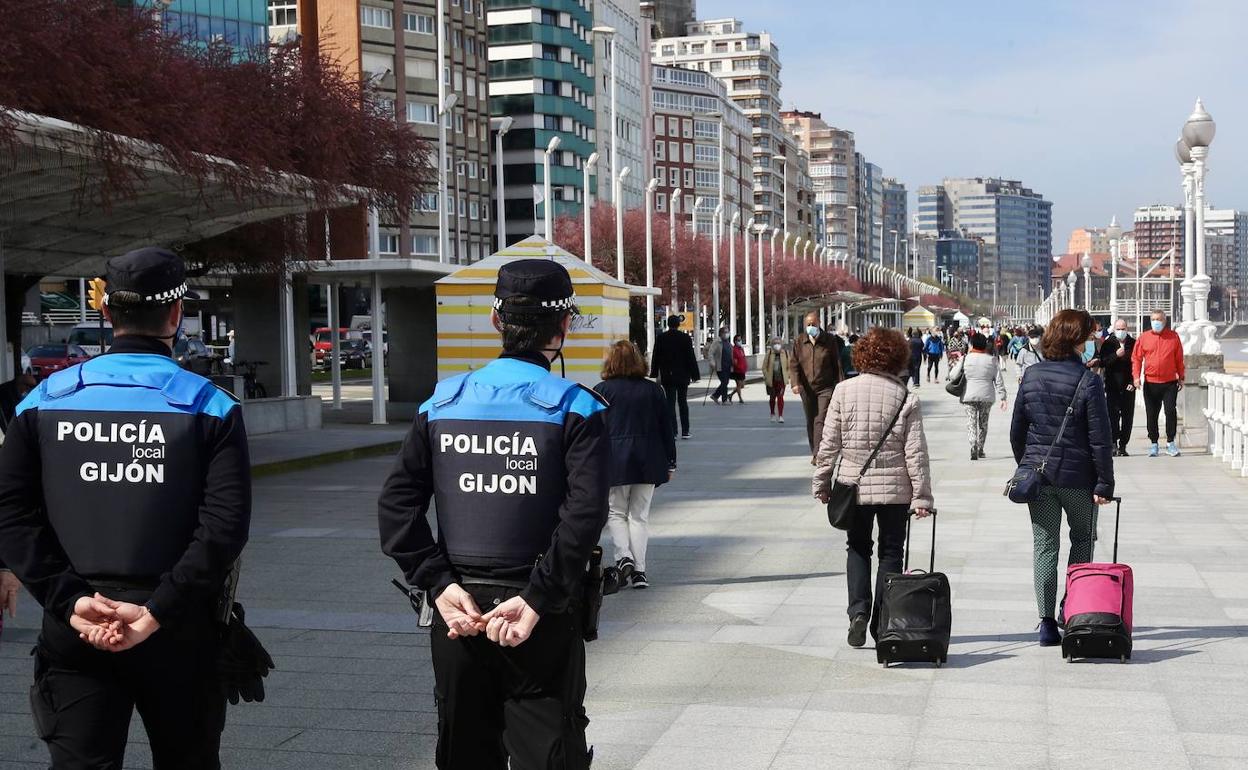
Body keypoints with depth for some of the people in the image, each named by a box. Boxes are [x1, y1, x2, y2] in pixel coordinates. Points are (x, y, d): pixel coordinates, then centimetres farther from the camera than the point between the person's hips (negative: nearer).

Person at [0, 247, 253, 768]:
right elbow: (224, 525, -16)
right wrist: (158, 612, -15)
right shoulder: (208, 406, -6)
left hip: (74, 632, 1)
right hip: (179, 634, -1)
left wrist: (70, 600, -8)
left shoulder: (45, 400, 2)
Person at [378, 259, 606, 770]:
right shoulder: (575, 408, -7)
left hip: (456, 611, 3)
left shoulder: (442, 402, 4)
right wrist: (536, 600, -19)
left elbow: (396, 504, -3)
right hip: (542, 621, -3)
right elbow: (585, 513, -20)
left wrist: (440, 585, -7)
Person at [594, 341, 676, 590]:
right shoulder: (653, 390, 5)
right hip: (648, 462, 2)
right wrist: (670, 463, 15)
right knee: (640, 515, 9)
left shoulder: (602, 390, -3)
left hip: (615, 460, -2)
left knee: (616, 513, 11)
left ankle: (623, 557, -10)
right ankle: (639, 570, 6)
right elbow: (666, 429, 8)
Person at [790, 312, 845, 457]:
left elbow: (837, 364, 1)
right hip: (807, 388, 3)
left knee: (821, 420, -13)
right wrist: (795, 382, -15)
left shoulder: (830, 340, -2)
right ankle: (814, 452, 24)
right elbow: (793, 363, -1)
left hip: (826, 387, -3)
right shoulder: (800, 341, 3)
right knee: (810, 421, 12)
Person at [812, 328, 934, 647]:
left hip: (854, 486, 1)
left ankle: (858, 613, -1)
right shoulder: (906, 398, -7)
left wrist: (822, 482, 8)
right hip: (895, 488, -1)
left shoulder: (844, 391, -6)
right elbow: (916, 452, -8)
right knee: (891, 552, 13)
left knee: (857, 548, 16)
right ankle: (882, 623, 14)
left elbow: (829, 443, -3)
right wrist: (922, 496, -3)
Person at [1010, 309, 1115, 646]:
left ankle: (1047, 622, 5)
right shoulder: (1088, 381, -12)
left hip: (1037, 472, 3)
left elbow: (1016, 431, 6)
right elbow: (1100, 438, -12)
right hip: (1078, 476, -3)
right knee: (1082, 539, 18)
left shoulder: (1031, 376, -1)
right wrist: (1105, 483, -6)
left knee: (1044, 546, 8)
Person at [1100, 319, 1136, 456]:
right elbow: (1102, 363, -4)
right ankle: (1114, 444, -6)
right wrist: (1116, 355, -17)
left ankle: (1122, 446, 9)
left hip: (1128, 387, 2)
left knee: (1127, 418, 3)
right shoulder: (1108, 344, 3)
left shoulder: (1133, 343, 6)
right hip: (1112, 387, -1)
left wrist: (1133, 382, -3)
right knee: (1113, 415, -8)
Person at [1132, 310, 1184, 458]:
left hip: (1170, 383, -1)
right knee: (1151, 415, 5)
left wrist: (1181, 377, 9)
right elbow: (1136, 358, 4)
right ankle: (1153, 443, 16)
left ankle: (1170, 442, 4)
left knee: (1171, 411, -7)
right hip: (1150, 383, 1)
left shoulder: (1174, 337, 5)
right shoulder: (1144, 338, 4)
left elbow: (1179, 359, 10)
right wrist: (1136, 376, -7)